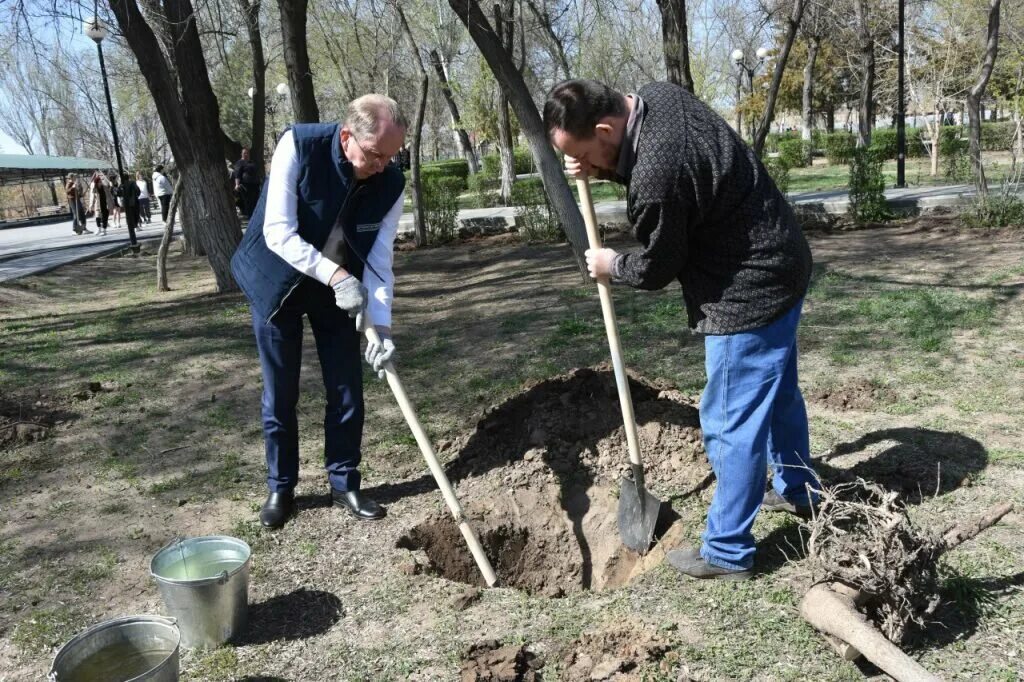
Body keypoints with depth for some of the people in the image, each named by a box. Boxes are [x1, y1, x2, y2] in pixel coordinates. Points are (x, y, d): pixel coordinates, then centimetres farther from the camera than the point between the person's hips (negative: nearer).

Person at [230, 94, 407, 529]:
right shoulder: (298, 146, -26)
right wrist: (336, 275, -37)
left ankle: (344, 484, 21)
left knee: (347, 391, 4)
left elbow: (380, 261, -13)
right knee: (279, 395, 5)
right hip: (276, 282, -2)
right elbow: (279, 234, -27)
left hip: (339, 290, 3)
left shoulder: (390, 185, -17)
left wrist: (382, 326, -25)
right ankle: (281, 488, 22)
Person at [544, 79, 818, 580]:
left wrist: (611, 265, 5)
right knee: (777, 391, 26)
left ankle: (726, 553, 12)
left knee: (731, 422, -1)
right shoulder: (656, 96, -3)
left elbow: (656, 269, -16)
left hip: (749, 292, -10)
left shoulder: (656, 177, -32)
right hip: (780, 264, 10)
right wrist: (601, 169, 0)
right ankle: (797, 489, 46)